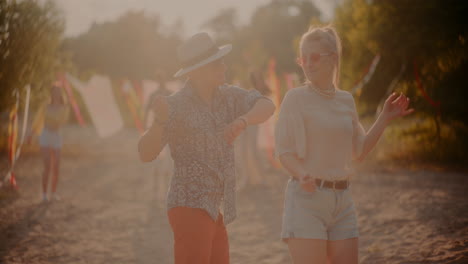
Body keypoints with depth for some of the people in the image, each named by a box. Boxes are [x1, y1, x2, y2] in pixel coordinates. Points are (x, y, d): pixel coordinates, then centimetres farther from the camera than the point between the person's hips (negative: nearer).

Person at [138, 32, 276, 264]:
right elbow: (146, 154, -18)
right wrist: (160, 120, -36)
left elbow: (266, 106, -7)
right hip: (190, 207, -8)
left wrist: (242, 121, -27)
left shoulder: (227, 95, 6)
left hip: (214, 210, 8)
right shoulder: (175, 105, -13)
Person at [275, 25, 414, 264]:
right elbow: (284, 150, -9)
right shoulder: (296, 98, -5)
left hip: (342, 199, 5)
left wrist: (385, 118, 12)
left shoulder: (346, 100, 11)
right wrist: (302, 175, -28)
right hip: (306, 196, -5)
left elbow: (359, 150, 19)